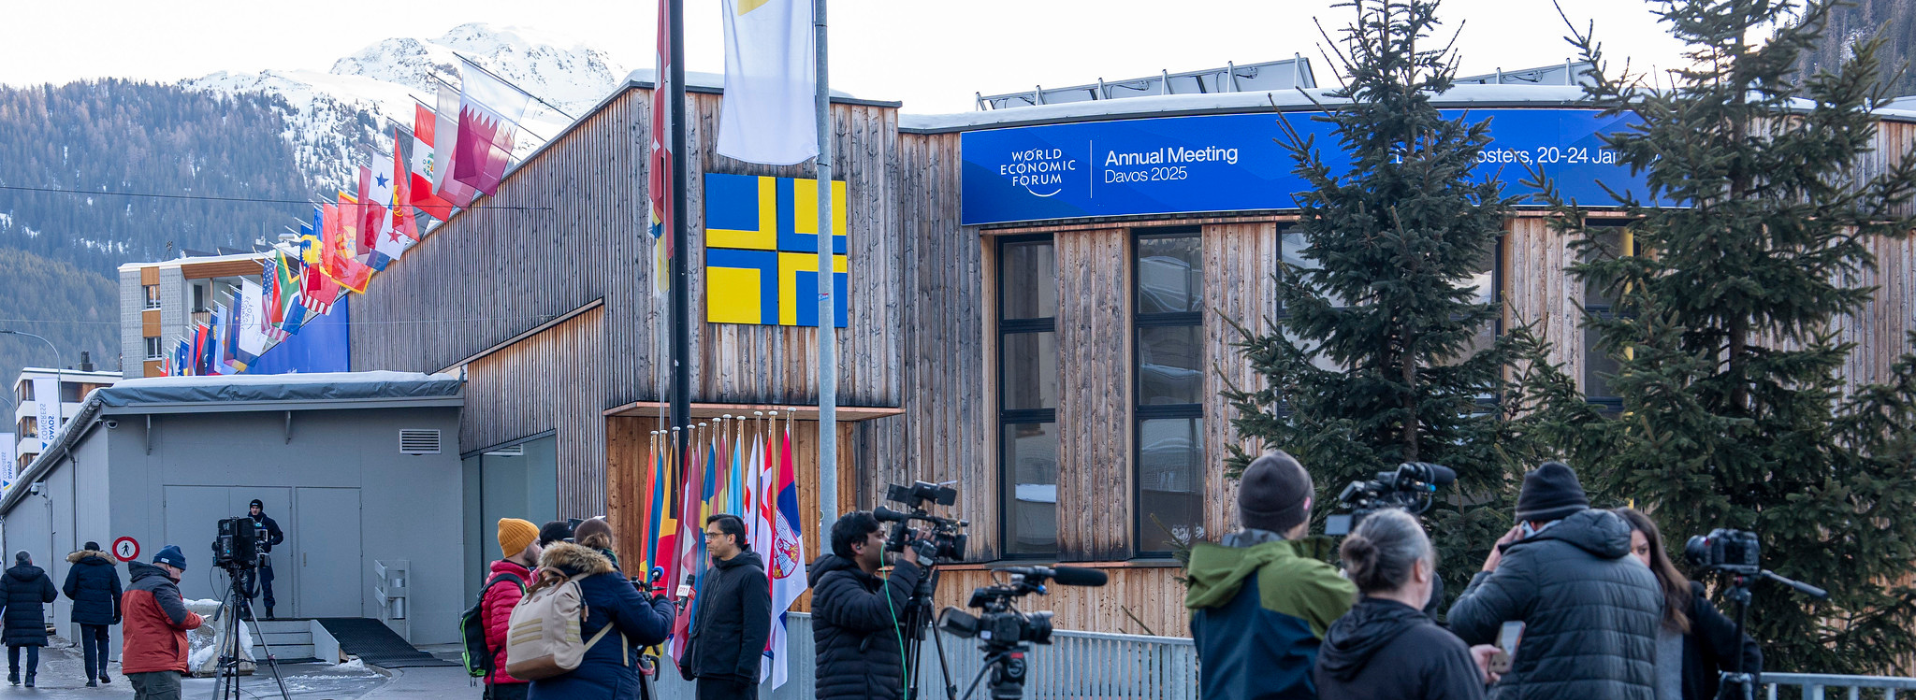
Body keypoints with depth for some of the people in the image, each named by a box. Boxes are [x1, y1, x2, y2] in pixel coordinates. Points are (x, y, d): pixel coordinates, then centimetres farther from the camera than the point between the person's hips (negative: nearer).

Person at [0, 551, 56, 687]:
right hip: (34, 619, 0)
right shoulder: (42, 577, 3)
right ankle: (30, 675, -13)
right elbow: (50, 596, 5)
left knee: (13, 645, 17)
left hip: (13, 619, 1)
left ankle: (14, 673, 27)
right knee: (33, 646, -1)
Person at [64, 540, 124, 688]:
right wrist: (118, 613, 13)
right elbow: (117, 592, 6)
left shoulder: (78, 566, 3)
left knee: (88, 642, 1)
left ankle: (92, 678, -2)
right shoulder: (109, 567, 8)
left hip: (84, 610, -1)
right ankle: (102, 669, -1)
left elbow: (68, 589, -2)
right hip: (104, 611, 1)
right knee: (102, 639, 18)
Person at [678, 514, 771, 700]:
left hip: (732, 679, -9)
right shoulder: (712, 574, 17)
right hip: (705, 676, 9)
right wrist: (687, 661, 17)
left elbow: (757, 631, -15)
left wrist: (744, 671, -20)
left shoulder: (752, 576, -10)